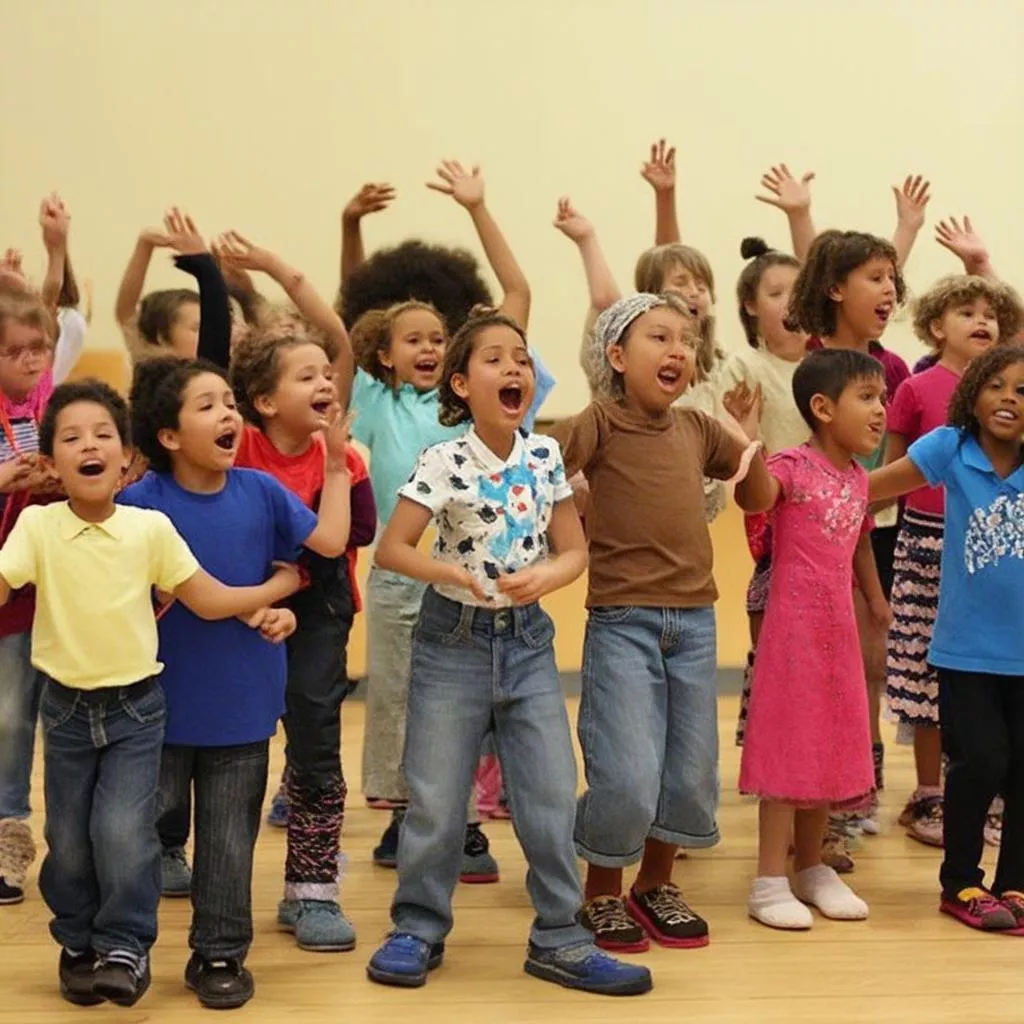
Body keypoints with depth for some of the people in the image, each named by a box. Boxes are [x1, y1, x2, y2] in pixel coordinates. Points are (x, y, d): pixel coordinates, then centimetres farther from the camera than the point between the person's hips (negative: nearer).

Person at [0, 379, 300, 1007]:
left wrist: (287, 583, 0)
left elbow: (212, 601, -2)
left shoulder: (151, 527, -9)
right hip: (66, 705, 1)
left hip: (136, 705, -1)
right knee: (69, 840, 9)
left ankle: (125, 946, 8)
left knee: (124, 832, -13)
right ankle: (79, 945, 31)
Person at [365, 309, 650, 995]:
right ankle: (419, 930, 20)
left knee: (552, 797, 2)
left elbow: (574, 551, 4)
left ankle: (559, 938, 14)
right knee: (436, 801, 4)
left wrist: (544, 577, -17)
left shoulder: (546, 457, 0)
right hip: (454, 639, -3)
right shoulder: (444, 462, -11)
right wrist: (454, 574, -26)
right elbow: (392, 550, -10)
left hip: (528, 639, 3)